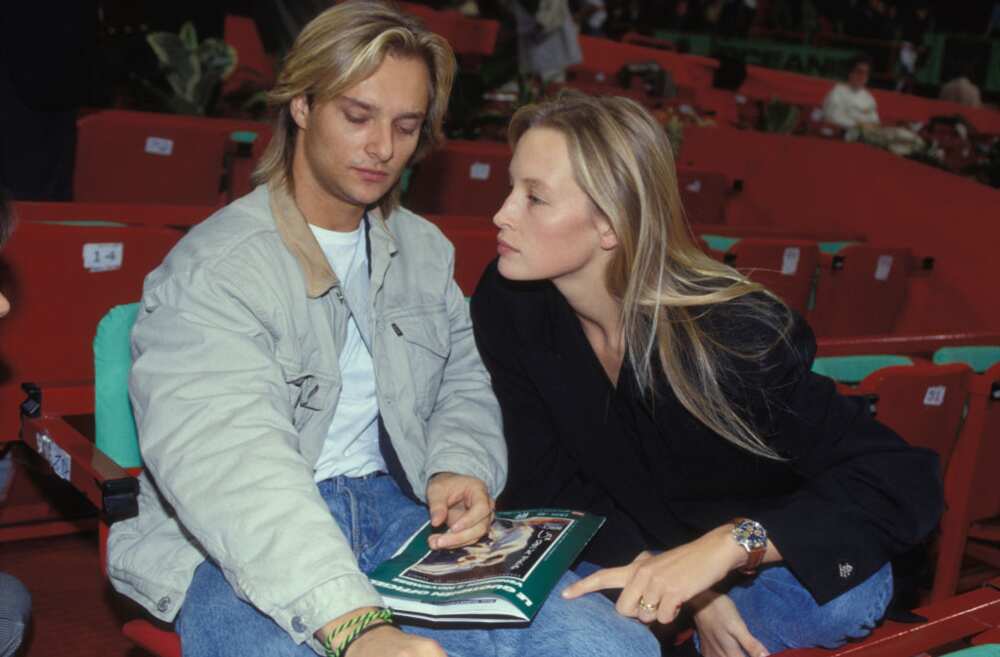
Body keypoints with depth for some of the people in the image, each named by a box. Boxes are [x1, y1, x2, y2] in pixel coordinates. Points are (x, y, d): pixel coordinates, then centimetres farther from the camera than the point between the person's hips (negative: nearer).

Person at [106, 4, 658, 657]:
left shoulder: (425, 250, 13)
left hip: (398, 512, 5)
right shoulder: (209, 272, -11)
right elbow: (225, 463, -26)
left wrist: (458, 469, -3)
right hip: (237, 549, -5)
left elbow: (464, 383, 22)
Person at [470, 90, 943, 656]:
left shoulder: (735, 332, -29)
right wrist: (674, 583, -23)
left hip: (774, 563, -2)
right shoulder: (507, 305, -16)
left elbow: (906, 483, -30)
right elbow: (546, 482, -9)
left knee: (847, 595, -34)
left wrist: (728, 545, -44)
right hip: (640, 559, 3)